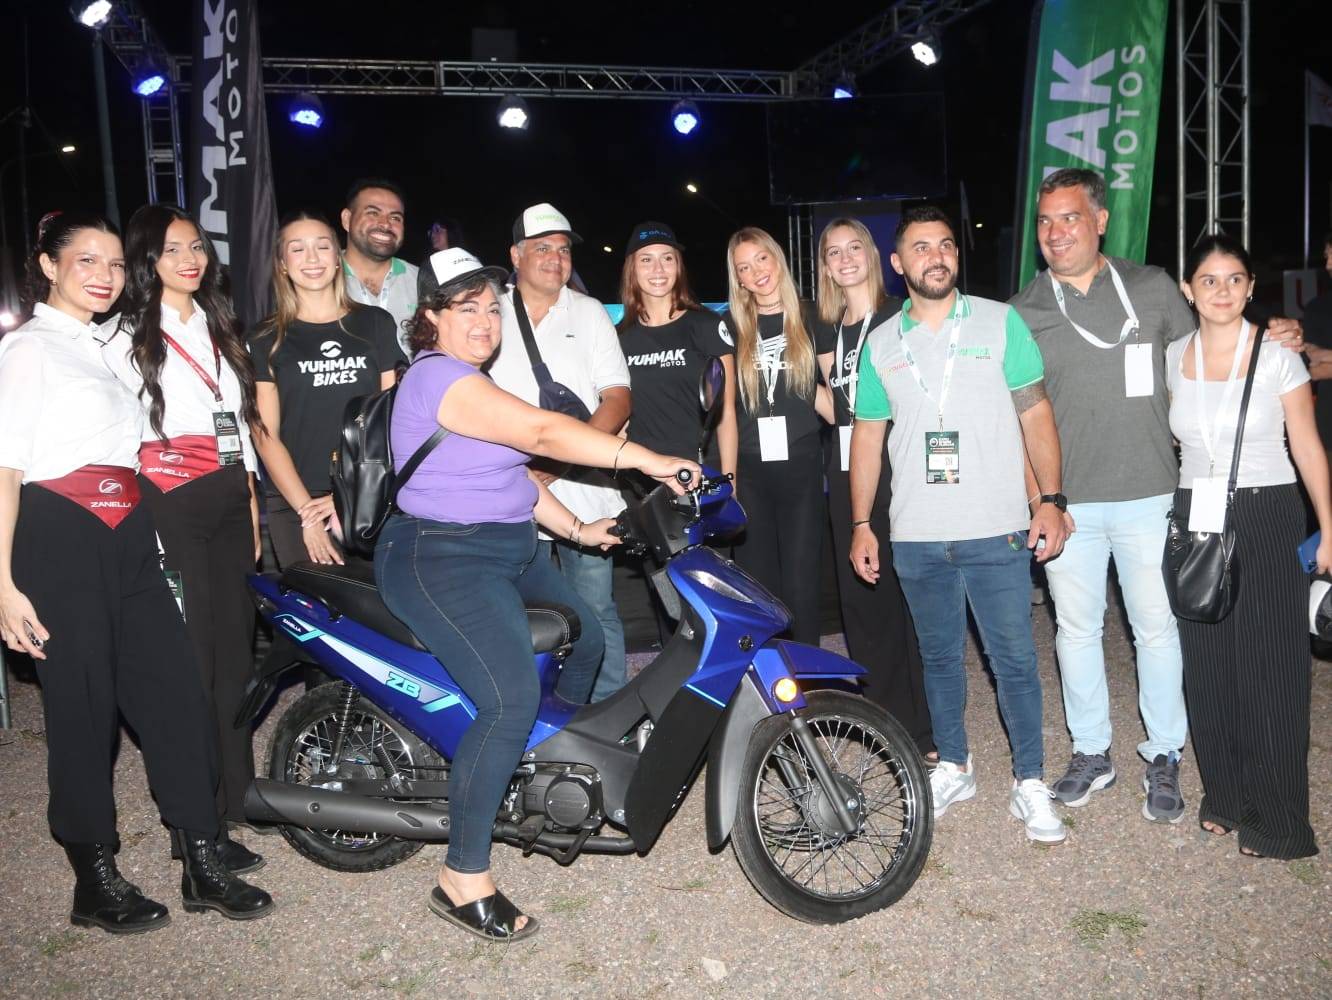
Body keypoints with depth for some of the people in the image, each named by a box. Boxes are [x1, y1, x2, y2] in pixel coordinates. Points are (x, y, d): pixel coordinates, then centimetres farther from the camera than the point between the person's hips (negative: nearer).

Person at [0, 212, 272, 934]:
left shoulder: (109, 347, 20)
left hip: (127, 535, 7)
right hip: (59, 536, -7)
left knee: (175, 688, 1)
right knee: (83, 704, 0)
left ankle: (202, 866, 8)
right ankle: (96, 882, 13)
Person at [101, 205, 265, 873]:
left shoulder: (218, 326, 16)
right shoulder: (124, 336, -3)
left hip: (229, 500, 6)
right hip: (170, 509, -6)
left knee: (236, 648, 11)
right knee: (190, 661, -5)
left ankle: (239, 793, 25)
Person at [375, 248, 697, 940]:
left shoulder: (469, 380, 17)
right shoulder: (439, 376, -18)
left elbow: (510, 469, 19)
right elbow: (541, 432, -27)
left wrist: (576, 530, 12)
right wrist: (648, 460, -27)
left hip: (506, 550, 11)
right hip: (443, 559, -11)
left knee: (585, 640, 21)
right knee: (512, 699, -24)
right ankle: (462, 880, -15)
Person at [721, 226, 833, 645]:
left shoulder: (810, 320, 6)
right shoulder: (731, 326, 8)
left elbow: (833, 408, 9)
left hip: (800, 467, -1)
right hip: (748, 471, 1)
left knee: (800, 584, 0)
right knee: (757, 584, 4)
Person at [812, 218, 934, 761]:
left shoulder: (898, 316, 0)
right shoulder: (827, 330, 15)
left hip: (895, 466, -6)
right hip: (847, 471, 6)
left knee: (908, 593, -5)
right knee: (860, 595, 8)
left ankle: (926, 729, 3)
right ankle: (882, 715, 21)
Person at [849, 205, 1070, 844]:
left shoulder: (1000, 323, 1)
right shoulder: (881, 345, 8)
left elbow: (1035, 414, 2)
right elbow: (867, 436, 11)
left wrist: (1051, 497, -7)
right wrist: (861, 523, 7)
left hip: (997, 531, -2)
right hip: (916, 536, 3)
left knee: (1014, 658, 0)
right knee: (939, 657, 14)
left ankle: (1030, 784, 13)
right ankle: (953, 767, 28)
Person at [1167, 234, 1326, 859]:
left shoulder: (1278, 357, -5)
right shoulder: (1172, 358, 4)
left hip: (1267, 519, -3)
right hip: (1195, 520, 3)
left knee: (1269, 667, -2)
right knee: (1207, 666, 6)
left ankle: (1276, 817, 11)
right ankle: (1224, 795, 23)